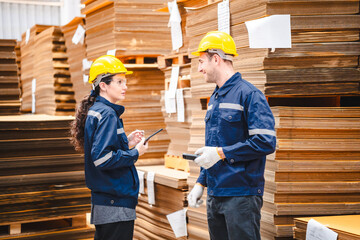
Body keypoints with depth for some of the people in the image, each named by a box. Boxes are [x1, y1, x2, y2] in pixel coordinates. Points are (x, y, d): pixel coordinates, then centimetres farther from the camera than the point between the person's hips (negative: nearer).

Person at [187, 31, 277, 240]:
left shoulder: (248, 94, -11)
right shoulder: (215, 99, 16)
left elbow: (266, 143, -20)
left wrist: (221, 153, -17)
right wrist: (201, 183, 16)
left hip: (241, 195, -8)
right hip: (215, 195, 9)